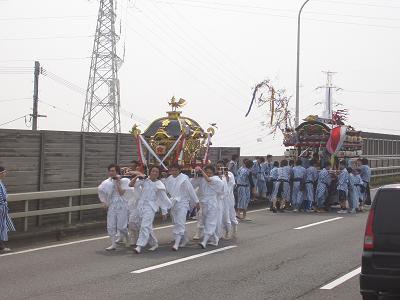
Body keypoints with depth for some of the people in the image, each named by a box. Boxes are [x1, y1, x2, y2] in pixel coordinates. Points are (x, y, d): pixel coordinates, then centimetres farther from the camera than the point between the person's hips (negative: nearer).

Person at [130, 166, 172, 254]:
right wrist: (137, 177, -7)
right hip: (140, 206, 5)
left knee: (145, 225, -18)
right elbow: (131, 184, 10)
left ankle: (140, 246, -21)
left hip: (150, 207, -5)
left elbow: (163, 199, 2)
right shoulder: (144, 180, 7)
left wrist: (164, 212, 3)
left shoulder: (159, 185, -2)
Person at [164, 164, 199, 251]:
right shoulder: (169, 179, 6)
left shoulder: (184, 178, -11)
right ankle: (185, 239, 31)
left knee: (180, 223, -14)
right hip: (173, 203, 6)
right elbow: (166, 190, 19)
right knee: (176, 223, 13)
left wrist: (196, 202, -3)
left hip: (182, 203, -6)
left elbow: (191, 190, -7)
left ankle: (177, 243, -18)